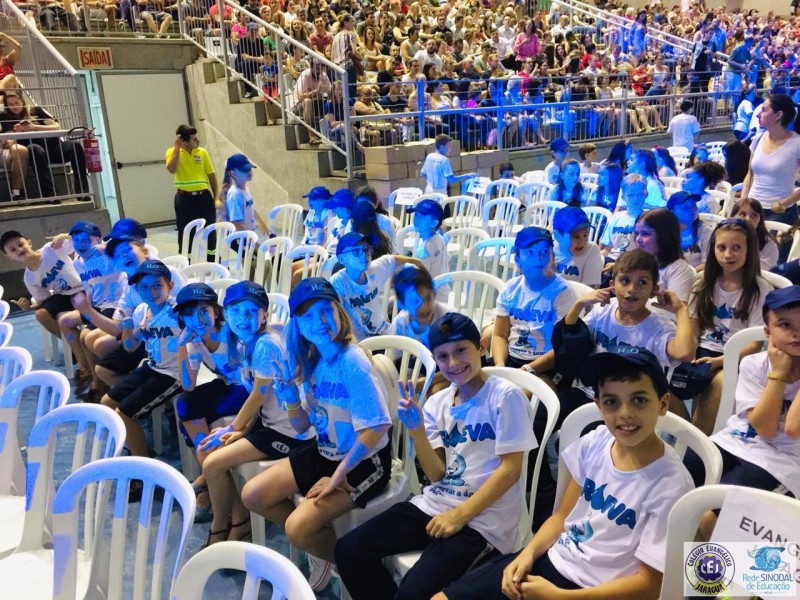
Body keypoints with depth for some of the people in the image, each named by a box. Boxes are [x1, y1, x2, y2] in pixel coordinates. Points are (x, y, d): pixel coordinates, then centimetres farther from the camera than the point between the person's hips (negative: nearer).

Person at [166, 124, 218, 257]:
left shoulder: (202, 152, 4)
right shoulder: (173, 152, -2)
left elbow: (211, 175, 8)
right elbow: (172, 169, -21)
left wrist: (216, 197, 6)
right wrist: (177, 147, -18)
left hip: (204, 196, 3)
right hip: (185, 198, -2)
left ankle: (213, 261, 21)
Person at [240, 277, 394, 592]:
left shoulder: (353, 362, -24)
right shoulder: (311, 361, -1)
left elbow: (377, 428, -26)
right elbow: (302, 427, 6)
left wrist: (337, 477, -20)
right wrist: (289, 395, -13)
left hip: (364, 462, -8)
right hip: (324, 453, 8)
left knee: (298, 528, -21)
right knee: (252, 495, 4)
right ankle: (319, 541, 22)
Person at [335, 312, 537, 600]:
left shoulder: (505, 396, -10)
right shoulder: (437, 402, 7)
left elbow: (510, 468, -12)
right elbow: (437, 474, 3)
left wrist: (460, 515, -16)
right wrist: (416, 429, -13)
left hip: (481, 517, -6)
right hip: (434, 503, 6)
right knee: (349, 551, -6)